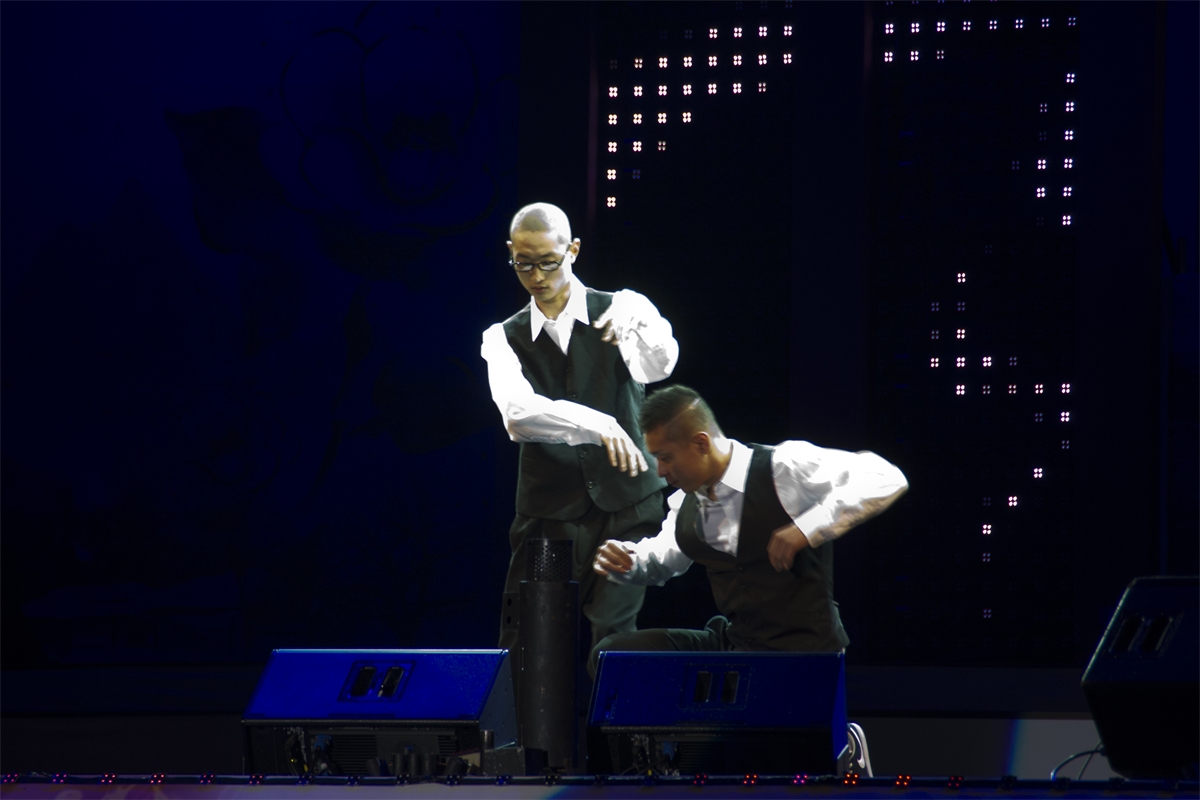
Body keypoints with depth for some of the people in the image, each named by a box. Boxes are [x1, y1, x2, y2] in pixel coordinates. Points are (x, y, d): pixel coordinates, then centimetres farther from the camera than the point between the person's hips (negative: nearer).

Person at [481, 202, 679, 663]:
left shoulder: (614, 314, 2)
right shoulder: (504, 339, 6)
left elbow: (658, 366, -22)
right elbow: (518, 413, -16)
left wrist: (635, 312, -44)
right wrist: (598, 425, -33)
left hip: (626, 507, -2)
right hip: (548, 514, 2)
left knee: (613, 638, -12)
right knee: (522, 647, -3)